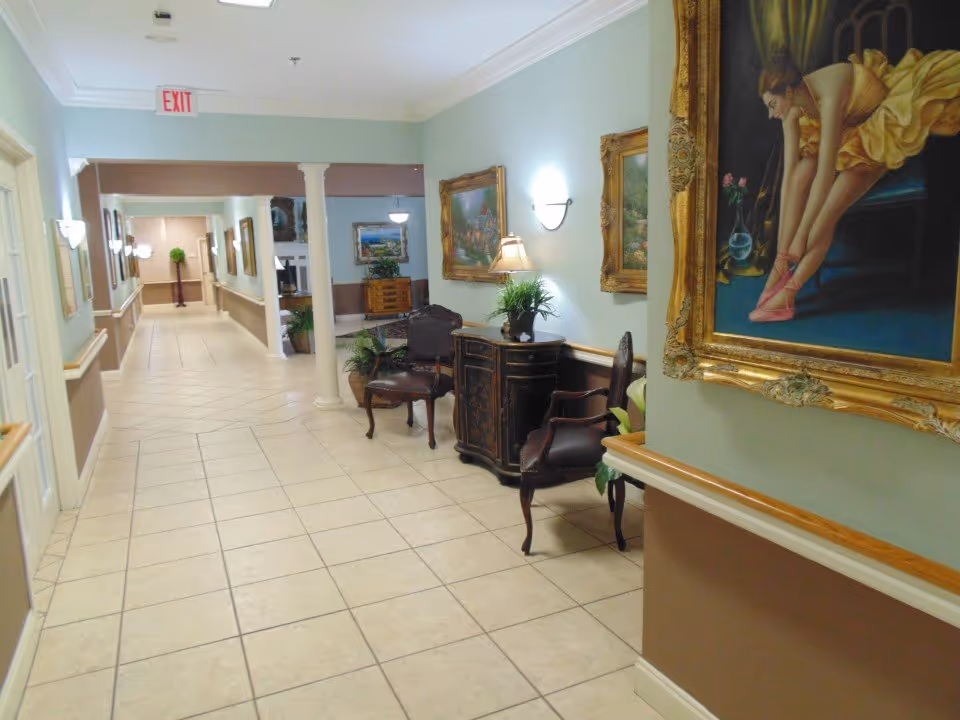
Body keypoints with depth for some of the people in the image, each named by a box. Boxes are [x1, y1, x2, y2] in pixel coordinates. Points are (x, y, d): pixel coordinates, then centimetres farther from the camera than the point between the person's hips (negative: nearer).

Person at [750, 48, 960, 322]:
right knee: (800, 176, -22)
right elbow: (789, 173, -18)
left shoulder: (829, 93, -38)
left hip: (880, 134, -7)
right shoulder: (794, 108, -16)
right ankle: (781, 266, -20)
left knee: (826, 214, -24)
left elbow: (827, 171, -42)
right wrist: (782, 243, -20)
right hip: (849, 130, 7)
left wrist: (801, 235, -42)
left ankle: (786, 296, -22)